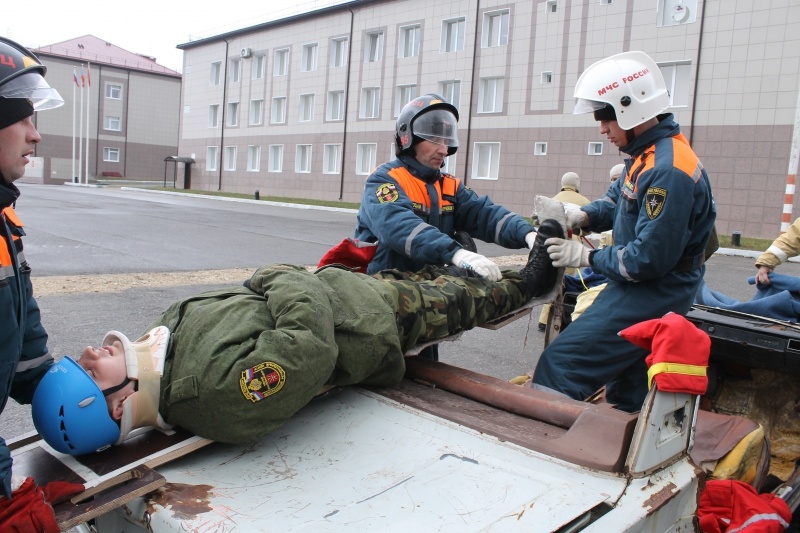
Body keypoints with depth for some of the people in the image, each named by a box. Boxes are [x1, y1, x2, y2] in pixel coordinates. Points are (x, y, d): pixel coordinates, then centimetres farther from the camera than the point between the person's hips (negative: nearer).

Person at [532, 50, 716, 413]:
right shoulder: (647, 154, 6)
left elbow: (650, 258, -26)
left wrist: (585, 257, -16)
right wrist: (582, 216, -1)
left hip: (650, 297, -10)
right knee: (628, 399, 20)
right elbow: (618, 198, 19)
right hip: (640, 290, 10)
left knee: (560, 364, -14)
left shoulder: (667, 171, -25)